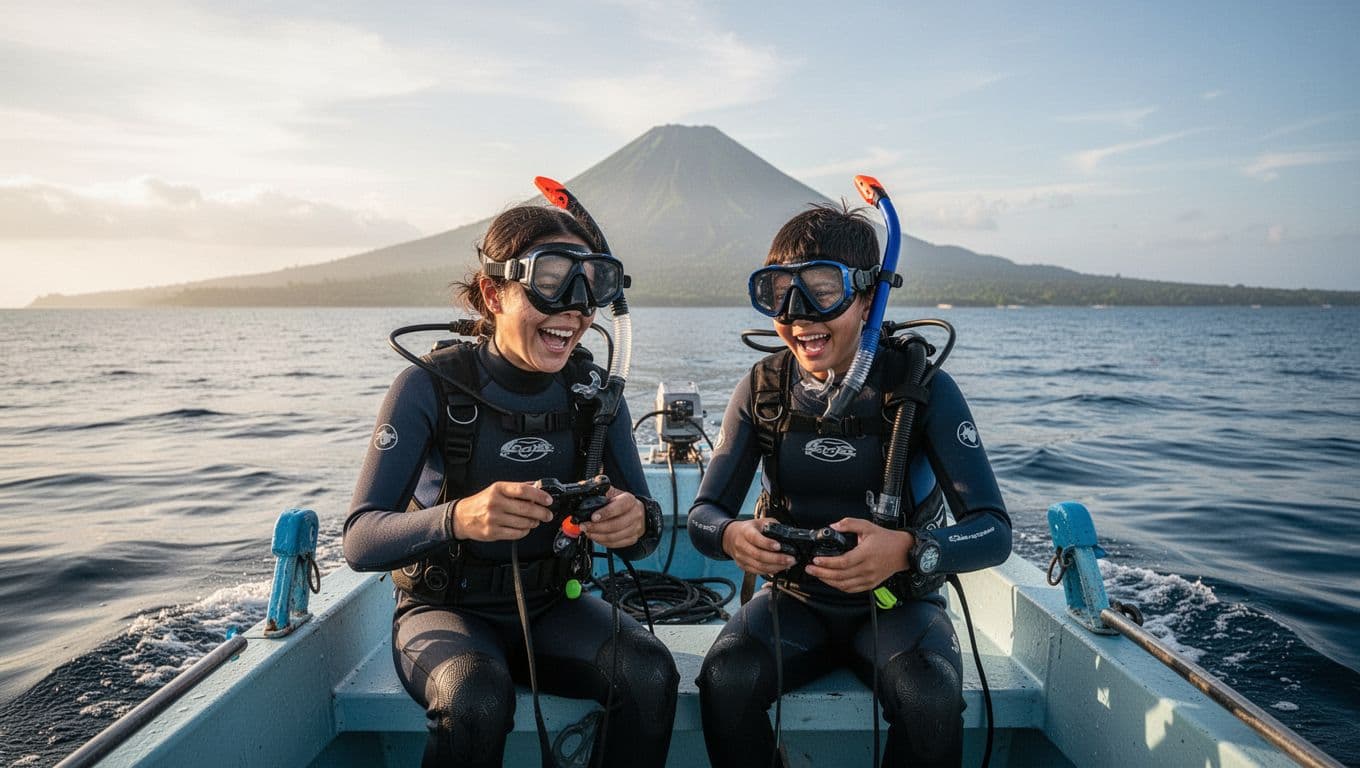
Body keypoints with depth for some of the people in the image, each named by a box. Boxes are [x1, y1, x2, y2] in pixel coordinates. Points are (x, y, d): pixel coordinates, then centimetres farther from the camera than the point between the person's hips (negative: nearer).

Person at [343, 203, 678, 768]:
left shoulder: (592, 389, -5)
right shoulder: (432, 387, -16)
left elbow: (637, 526, -2)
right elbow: (359, 541, -19)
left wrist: (636, 522, -28)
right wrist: (458, 517, -41)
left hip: (553, 605, 3)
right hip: (446, 609, -2)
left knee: (650, 673, -24)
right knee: (477, 696, -33)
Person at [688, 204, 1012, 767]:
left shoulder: (923, 387, -13)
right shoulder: (762, 389, -7)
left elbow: (993, 529, -18)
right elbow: (704, 513, -5)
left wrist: (907, 550, -39)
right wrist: (730, 536, -31)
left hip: (896, 601, -1)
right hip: (794, 599, 2)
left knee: (931, 695, -30)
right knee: (725, 679, -27)